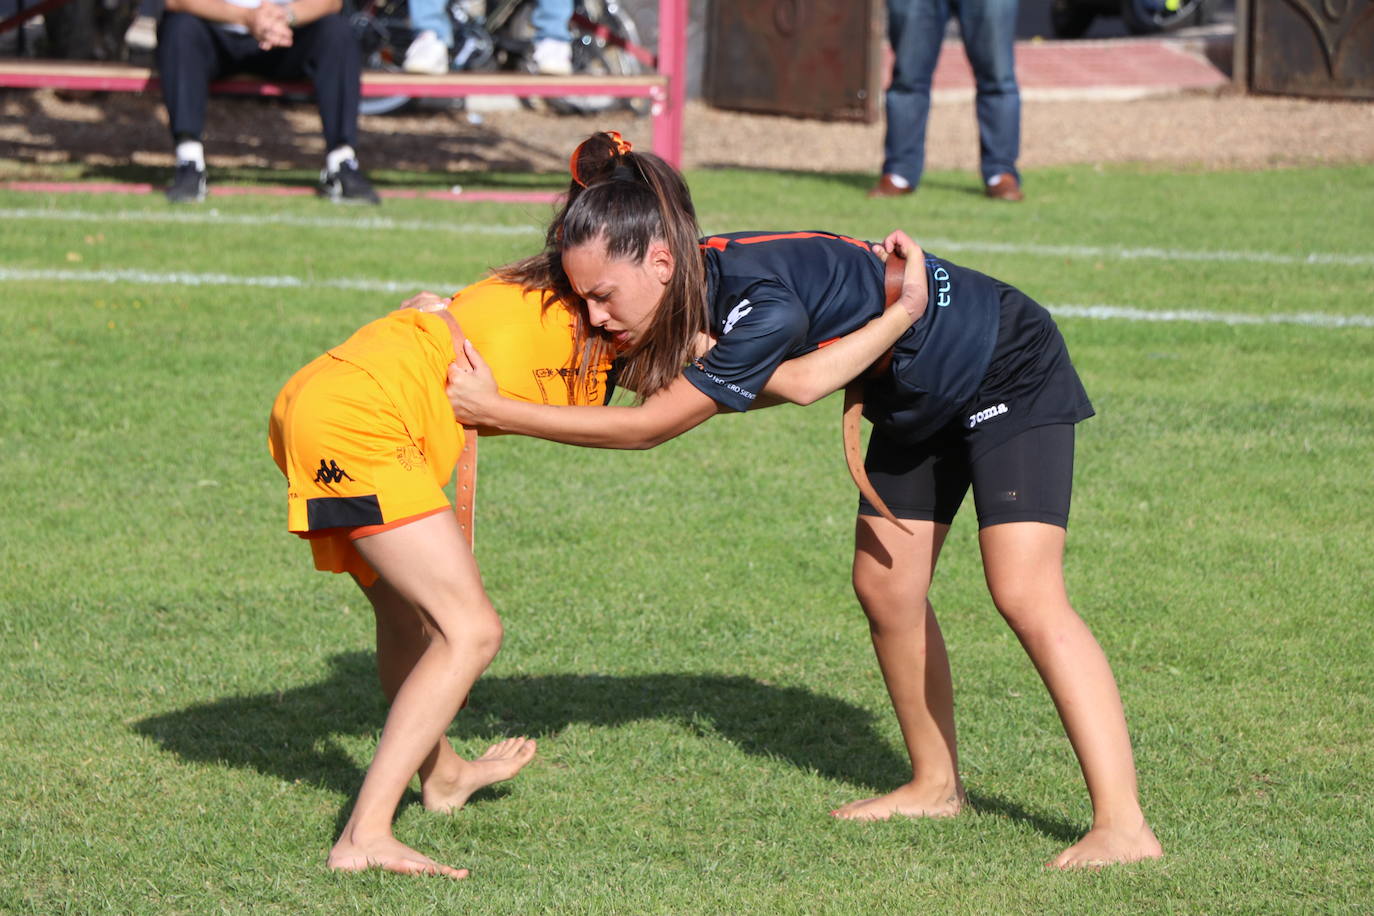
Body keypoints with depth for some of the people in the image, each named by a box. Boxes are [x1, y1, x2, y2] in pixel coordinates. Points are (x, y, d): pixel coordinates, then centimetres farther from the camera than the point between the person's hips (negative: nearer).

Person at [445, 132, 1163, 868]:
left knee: (1025, 594, -18)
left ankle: (1122, 826, -20)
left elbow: (646, 428, -32)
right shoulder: (697, 280, -13)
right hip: (917, 401, 9)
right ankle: (935, 785, 27)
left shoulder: (763, 307, -39)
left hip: (1010, 372, -9)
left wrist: (496, 411, -29)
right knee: (885, 590, 10)